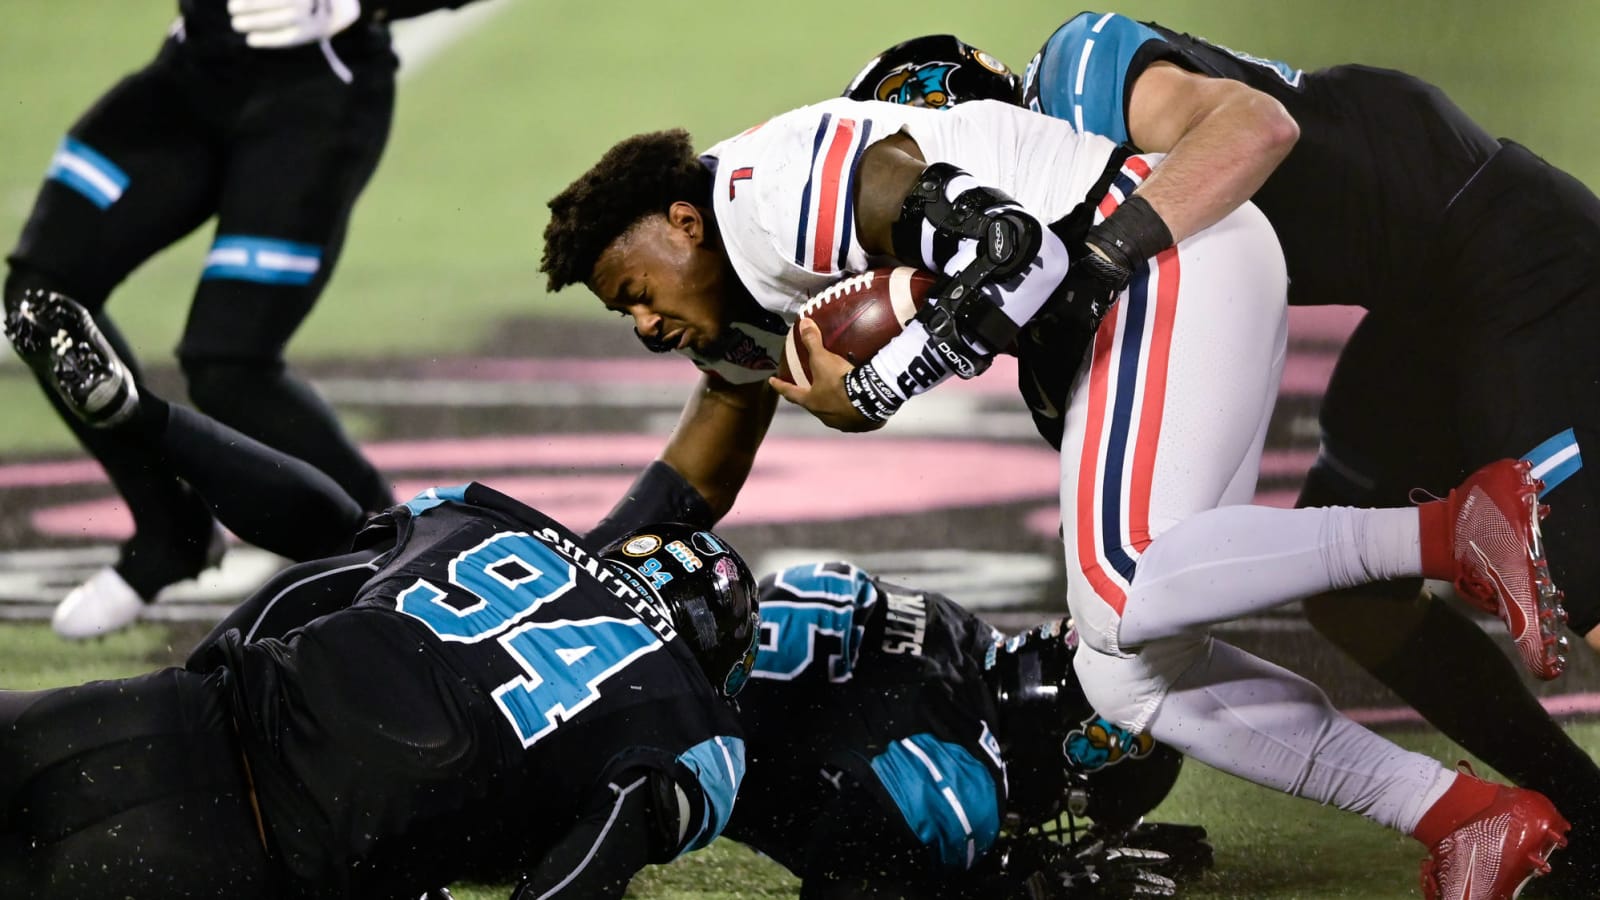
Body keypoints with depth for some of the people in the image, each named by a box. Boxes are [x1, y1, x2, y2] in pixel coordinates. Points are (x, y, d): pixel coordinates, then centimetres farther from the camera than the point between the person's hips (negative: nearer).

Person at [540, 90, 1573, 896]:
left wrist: (868, 394, -16)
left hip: (1174, 255, -10)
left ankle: (1453, 532, -21)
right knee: (1129, 676, 4)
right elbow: (692, 485, 30)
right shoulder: (748, 302, 16)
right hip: (1130, 299, 10)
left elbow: (1005, 248, -23)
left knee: (1126, 593, -26)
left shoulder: (780, 194, -16)